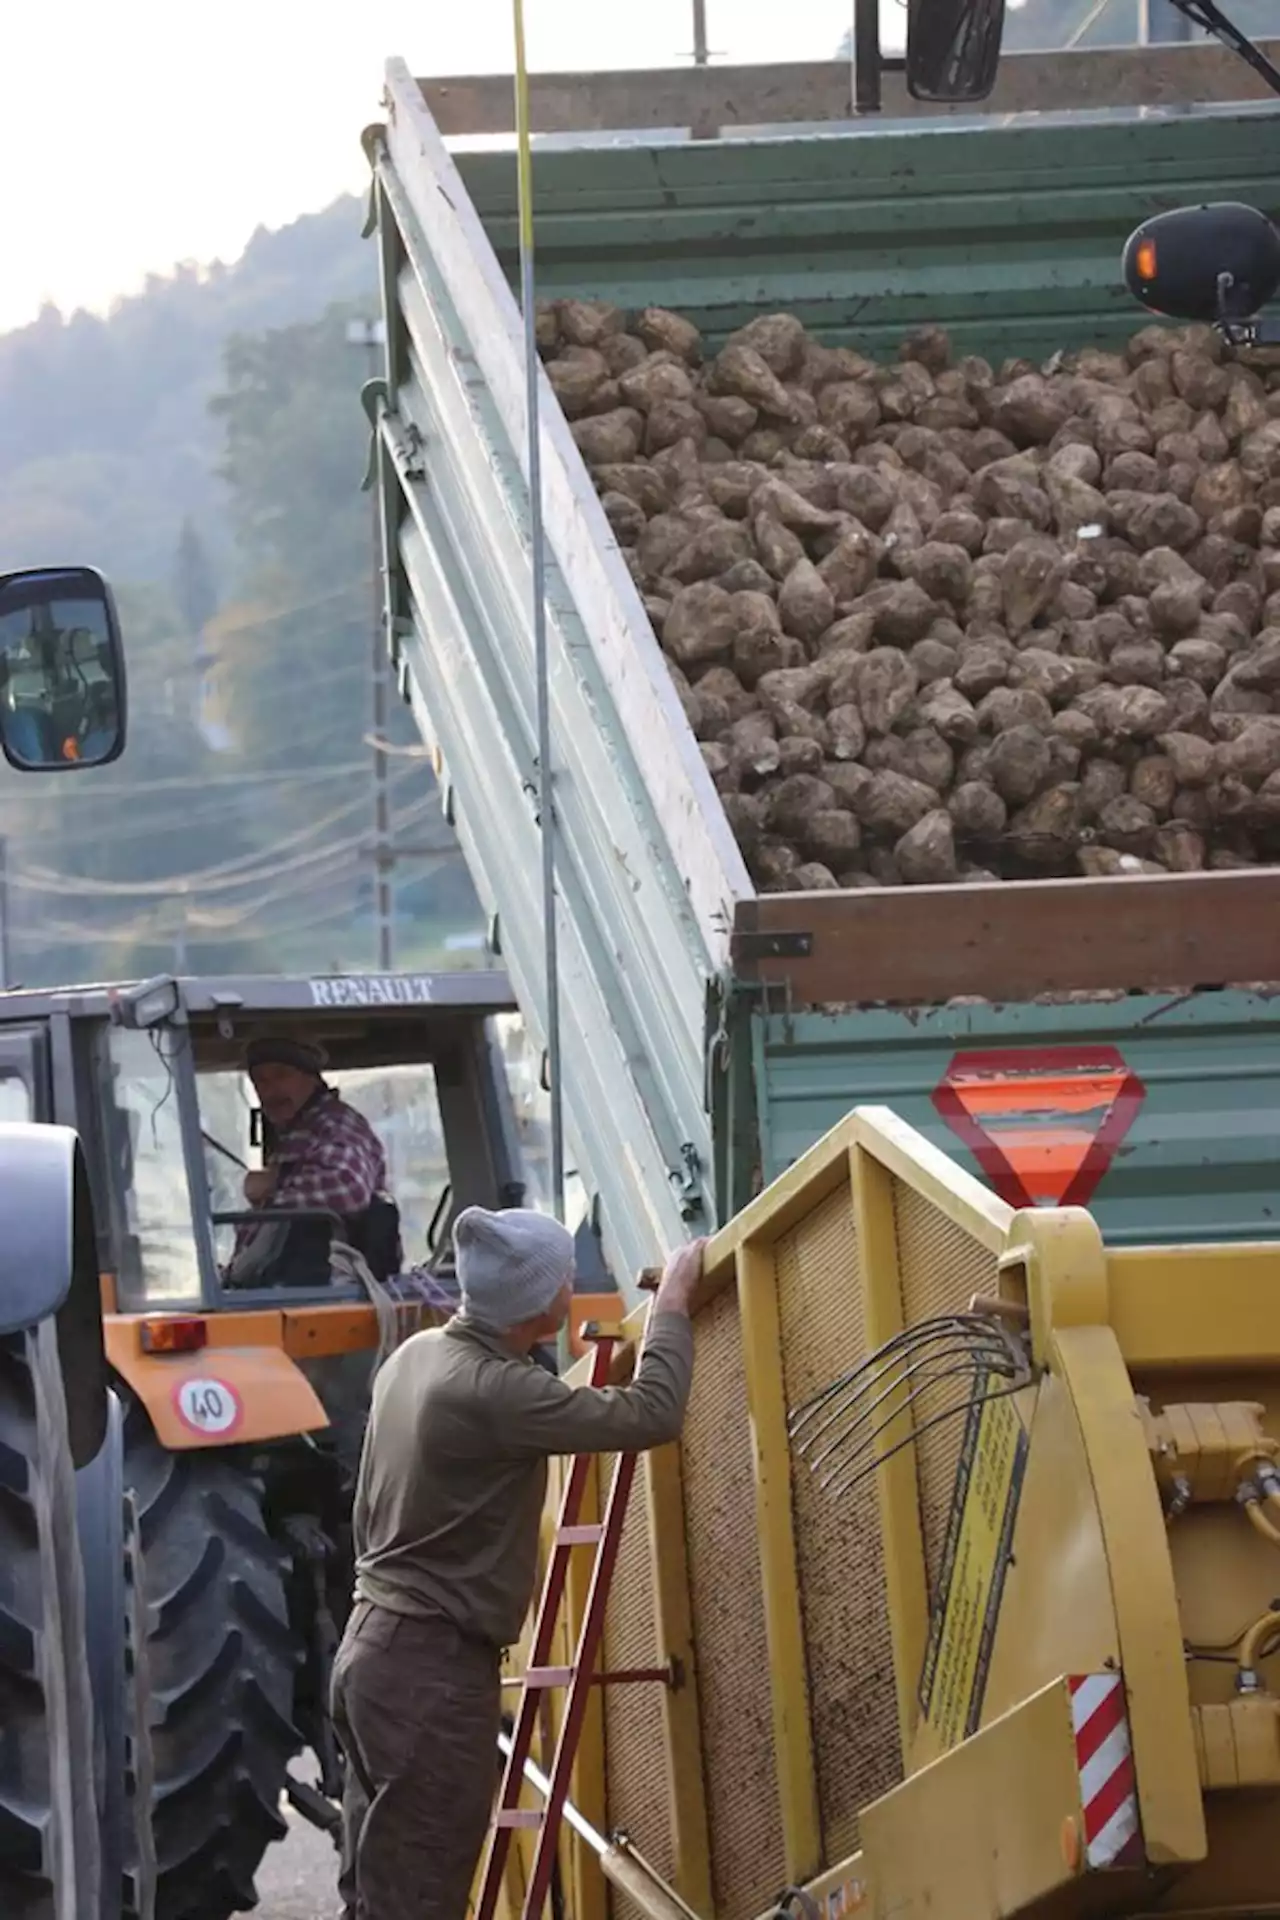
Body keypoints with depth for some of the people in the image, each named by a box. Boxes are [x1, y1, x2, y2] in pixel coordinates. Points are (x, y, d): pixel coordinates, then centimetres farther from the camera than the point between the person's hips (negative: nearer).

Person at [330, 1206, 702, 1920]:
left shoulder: (417, 1355, 7)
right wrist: (673, 1304, -5)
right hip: (434, 1669, -10)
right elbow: (652, 1414, -19)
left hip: (375, 1645, 10)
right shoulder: (492, 1391, -22)